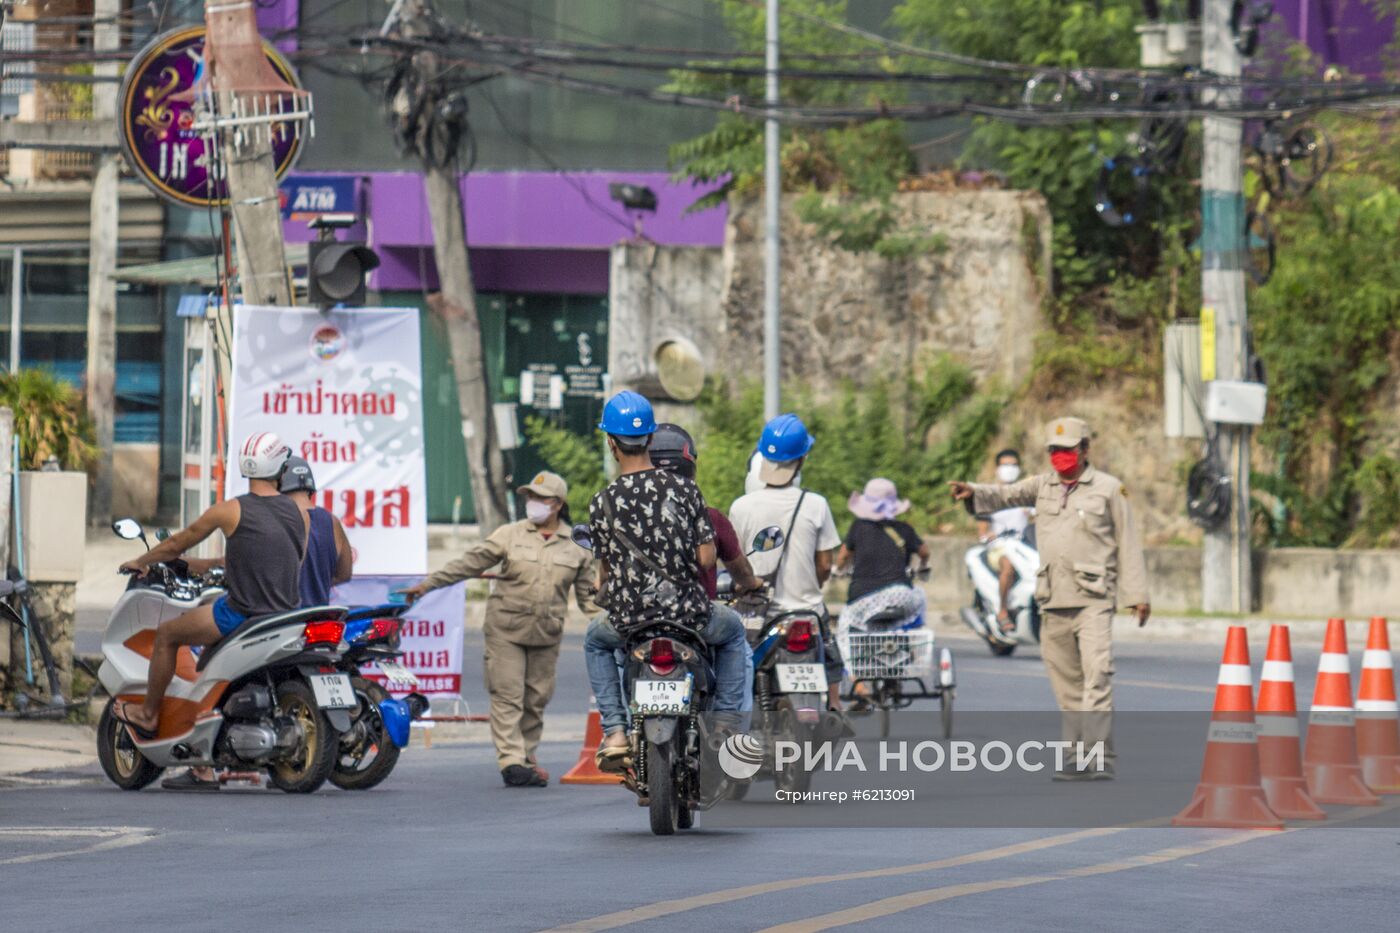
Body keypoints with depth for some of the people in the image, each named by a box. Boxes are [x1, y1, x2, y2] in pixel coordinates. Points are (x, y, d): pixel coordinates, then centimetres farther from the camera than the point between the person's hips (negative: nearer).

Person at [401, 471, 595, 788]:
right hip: (506, 629, -2)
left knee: (536, 700, 6)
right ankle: (511, 760, -14)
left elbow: (588, 592, 14)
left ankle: (527, 759, 15)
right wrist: (428, 584, -4)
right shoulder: (510, 535, 2)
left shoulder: (575, 547, 7)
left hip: (547, 634, 2)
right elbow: (471, 562, 1)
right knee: (508, 695, -9)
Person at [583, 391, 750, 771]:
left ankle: (614, 732, 20)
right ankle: (728, 725, 21)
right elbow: (707, 558, -4)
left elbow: (604, 572, 2)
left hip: (629, 619, 0)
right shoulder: (684, 490, -6)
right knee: (732, 629, 33)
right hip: (688, 612, 0)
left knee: (595, 641, 34)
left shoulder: (602, 504, -6)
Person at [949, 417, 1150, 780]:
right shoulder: (1043, 485, 14)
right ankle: (1080, 755, 14)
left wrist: (1137, 594, -1)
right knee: (1066, 681, 7)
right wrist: (974, 493, -20)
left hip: (1093, 599, -5)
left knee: (1097, 675, -16)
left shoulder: (1109, 489, 3)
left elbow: (1128, 542, 3)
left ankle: (1101, 756, -21)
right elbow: (1007, 495, 1)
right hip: (1054, 600, 5)